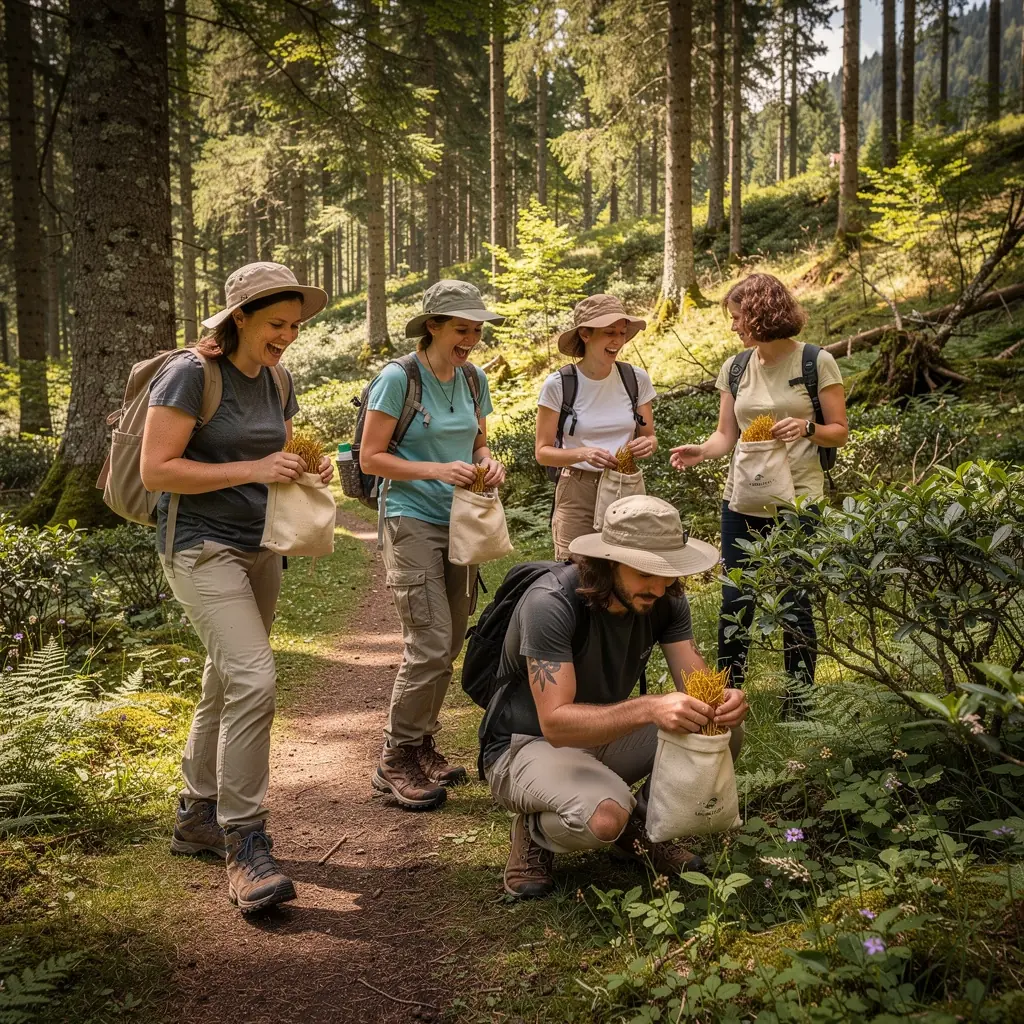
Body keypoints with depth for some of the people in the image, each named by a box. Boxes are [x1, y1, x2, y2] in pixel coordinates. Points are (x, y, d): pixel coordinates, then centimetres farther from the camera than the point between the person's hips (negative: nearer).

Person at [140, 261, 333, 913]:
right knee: (254, 679, -21)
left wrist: (309, 468, -1)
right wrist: (252, 469, -22)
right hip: (202, 547, -8)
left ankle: (197, 819, 31)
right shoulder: (191, 374, -13)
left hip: (259, 548, 8)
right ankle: (244, 844, -11)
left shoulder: (278, 381, 9)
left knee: (226, 686, 15)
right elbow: (156, 470, -17)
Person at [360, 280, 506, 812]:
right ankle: (395, 761, 4)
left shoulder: (473, 379, 8)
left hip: (459, 523, 7)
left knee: (449, 646, 10)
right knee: (430, 645, -12)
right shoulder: (398, 378, -10)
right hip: (412, 522, -7)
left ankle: (421, 745, 26)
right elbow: (370, 457, -10)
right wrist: (436, 470, -21)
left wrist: (488, 462, -3)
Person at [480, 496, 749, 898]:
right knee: (604, 816, -37)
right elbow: (555, 722, -36)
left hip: (602, 736, 7)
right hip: (527, 744, -6)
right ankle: (536, 831, -1)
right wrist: (648, 709, -50)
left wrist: (724, 702, -37)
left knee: (725, 733, -12)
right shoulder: (550, 603, -30)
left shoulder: (665, 599, -10)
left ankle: (641, 824, 9)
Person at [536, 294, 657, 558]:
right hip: (577, 493, -2)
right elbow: (543, 452, -5)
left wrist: (647, 445, -13)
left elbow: (649, 437, 11)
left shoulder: (636, 379, 0)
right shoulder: (558, 385, -8)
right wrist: (583, 453, -22)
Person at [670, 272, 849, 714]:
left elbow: (840, 432, -1)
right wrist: (701, 450, -13)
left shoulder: (816, 362, -5)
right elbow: (727, 434, 8)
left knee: (794, 602, 2)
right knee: (735, 600, 6)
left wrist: (806, 428, -21)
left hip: (798, 498, -4)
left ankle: (797, 706, 16)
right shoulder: (734, 368, 7)